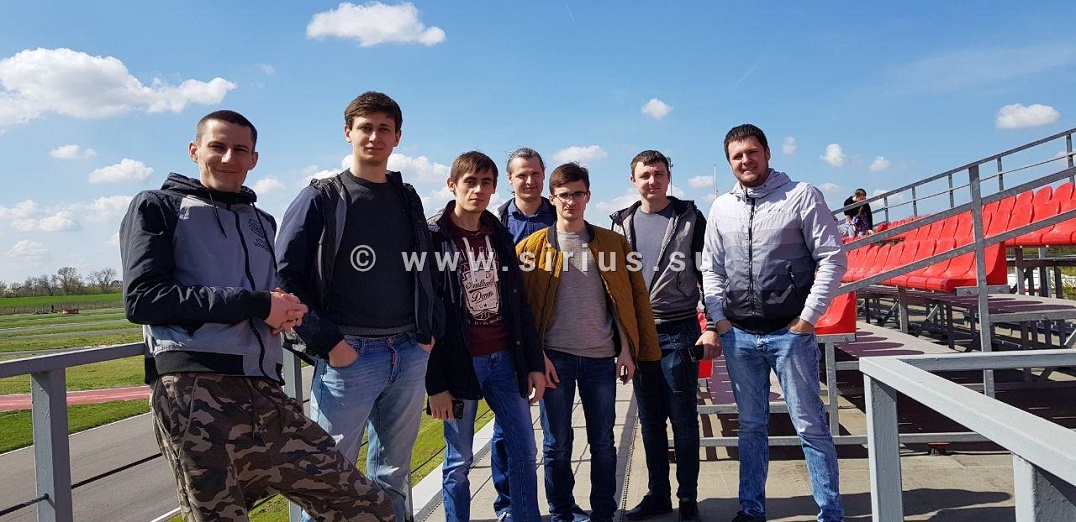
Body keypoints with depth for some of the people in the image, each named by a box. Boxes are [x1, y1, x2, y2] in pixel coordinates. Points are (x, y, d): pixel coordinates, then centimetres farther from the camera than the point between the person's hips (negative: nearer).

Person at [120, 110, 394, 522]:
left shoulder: (262, 223, 26)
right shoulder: (158, 208, 9)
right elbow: (142, 298, -6)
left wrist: (287, 311, 5)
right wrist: (254, 305, -9)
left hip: (267, 397, 5)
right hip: (196, 396, -5)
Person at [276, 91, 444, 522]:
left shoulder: (408, 199, 14)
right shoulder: (321, 199, -1)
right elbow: (285, 276, -7)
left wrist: (431, 330, 7)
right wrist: (326, 342, -13)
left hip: (410, 355, 5)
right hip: (349, 356, -4)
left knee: (394, 472, 15)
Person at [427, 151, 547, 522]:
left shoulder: (500, 236, 9)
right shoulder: (433, 238, -7)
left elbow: (520, 306, 11)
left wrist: (534, 363, 7)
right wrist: (435, 383, -12)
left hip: (505, 359, 5)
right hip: (459, 364, -4)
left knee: (523, 450, 7)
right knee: (459, 460, 6)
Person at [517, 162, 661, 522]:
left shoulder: (613, 243, 6)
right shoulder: (533, 247, 2)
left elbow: (631, 297, 6)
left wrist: (627, 349, 0)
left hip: (601, 357, 1)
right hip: (555, 358, -1)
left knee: (603, 442, 9)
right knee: (557, 443, 7)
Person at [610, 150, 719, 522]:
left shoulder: (690, 218, -1)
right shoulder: (622, 223, 9)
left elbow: (708, 274, -2)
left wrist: (712, 328, -9)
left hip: (679, 333, -3)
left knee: (683, 419, 3)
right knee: (649, 421, 11)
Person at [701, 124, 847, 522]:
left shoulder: (802, 196, -2)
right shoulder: (721, 208, 9)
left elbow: (832, 260, -5)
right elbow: (711, 269, 13)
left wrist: (808, 318, -9)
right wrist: (720, 319, 3)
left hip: (791, 333, -3)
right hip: (739, 337, 4)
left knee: (810, 425, 2)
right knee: (751, 426, 13)